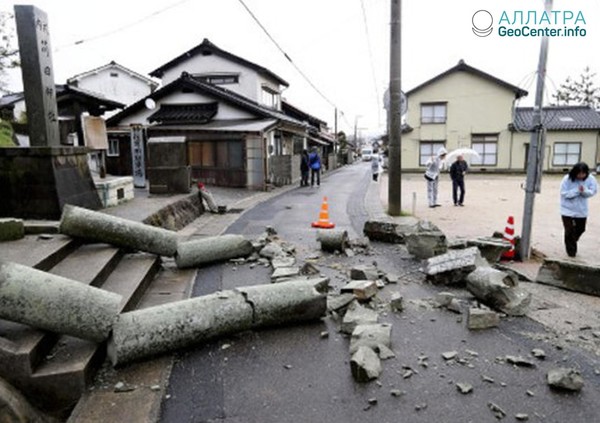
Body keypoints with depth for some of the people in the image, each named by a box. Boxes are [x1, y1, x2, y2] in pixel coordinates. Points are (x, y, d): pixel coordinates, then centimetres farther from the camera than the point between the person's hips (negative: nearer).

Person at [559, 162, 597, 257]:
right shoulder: (567, 179, -19)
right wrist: (577, 191, -28)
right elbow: (564, 193, -17)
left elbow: (593, 191, -6)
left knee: (580, 230, 16)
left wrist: (584, 191, -27)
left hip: (582, 210, 4)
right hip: (568, 210, -4)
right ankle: (571, 250, 17)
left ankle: (571, 245, 42)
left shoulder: (590, 179, -9)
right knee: (570, 231, 0)